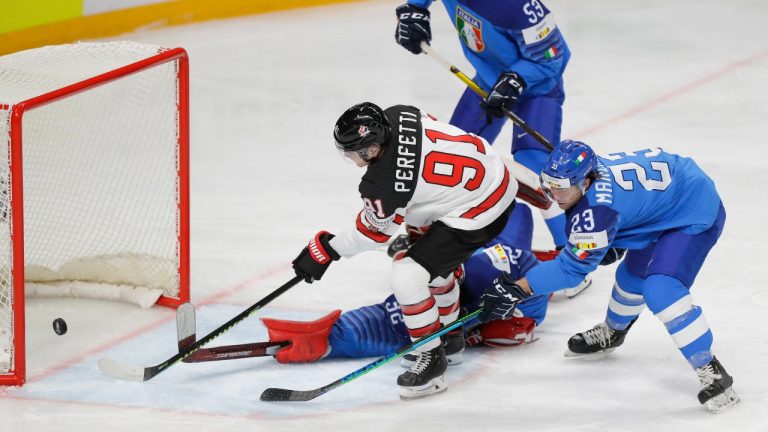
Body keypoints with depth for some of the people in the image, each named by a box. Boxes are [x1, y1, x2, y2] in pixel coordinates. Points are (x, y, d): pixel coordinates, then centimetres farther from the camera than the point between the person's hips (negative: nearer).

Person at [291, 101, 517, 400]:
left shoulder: (384, 185, -29)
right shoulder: (395, 116, -9)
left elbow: (374, 232, -10)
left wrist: (325, 251, 2)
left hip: (478, 214, -10)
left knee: (407, 278, -12)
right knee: (434, 262, 30)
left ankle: (432, 359, 4)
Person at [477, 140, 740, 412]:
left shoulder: (597, 208, -34)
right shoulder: (591, 169, -9)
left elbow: (573, 266, -27)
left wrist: (519, 288, -27)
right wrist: (608, 242, 11)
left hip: (697, 215, -10)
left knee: (662, 290, -24)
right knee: (633, 274, 23)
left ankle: (710, 372, -17)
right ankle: (612, 332, 51)